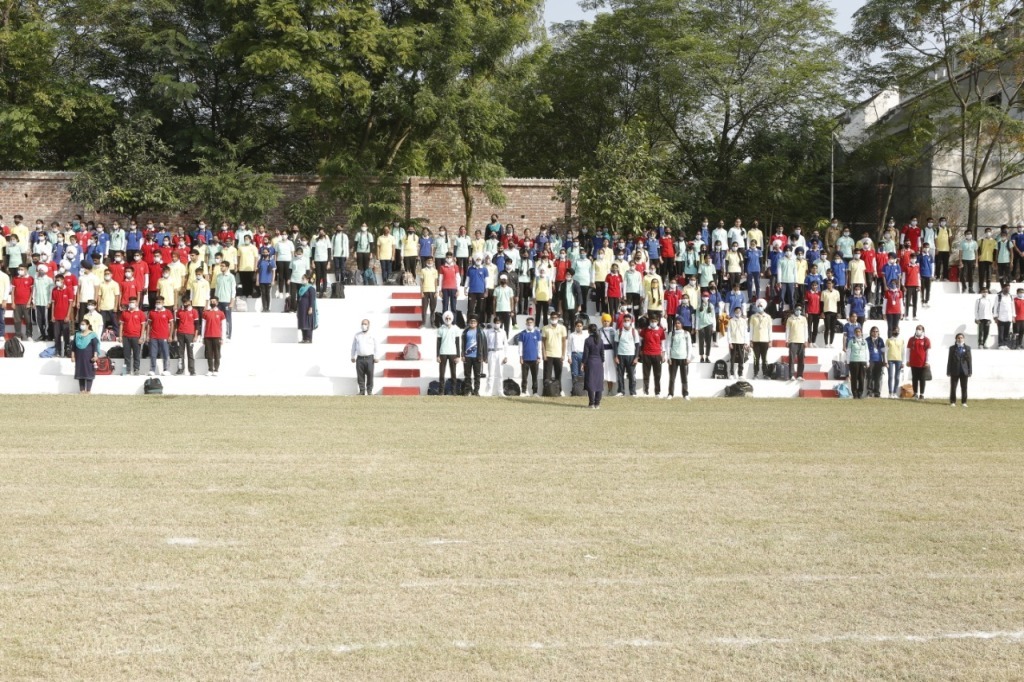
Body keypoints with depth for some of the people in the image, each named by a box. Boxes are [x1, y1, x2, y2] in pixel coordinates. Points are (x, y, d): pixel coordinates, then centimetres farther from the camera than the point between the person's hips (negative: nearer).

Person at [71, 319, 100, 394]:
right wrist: (73, 356, 8)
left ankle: (88, 390, -3)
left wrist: (95, 356, -14)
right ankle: (82, 390, 8)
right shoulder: (77, 334, 10)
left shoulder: (92, 334, -2)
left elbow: (95, 346, -6)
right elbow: (74, 346, 13)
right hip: (79, 356, 4)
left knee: (89, 373, -5)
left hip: (88, 357, -4)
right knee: (80, 373, 4)